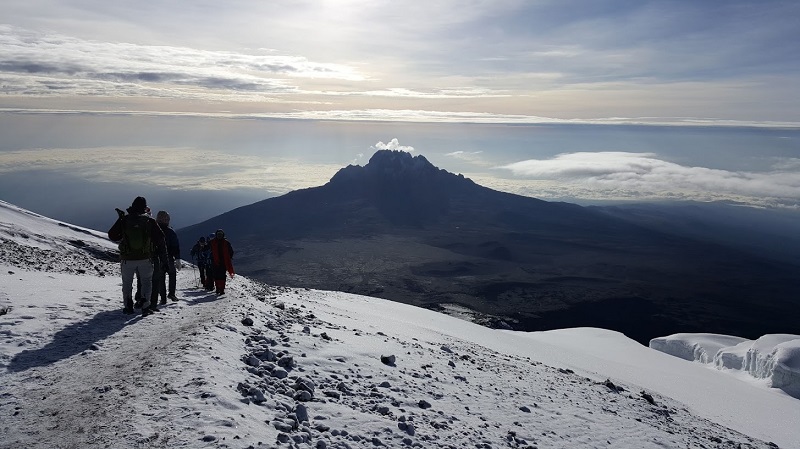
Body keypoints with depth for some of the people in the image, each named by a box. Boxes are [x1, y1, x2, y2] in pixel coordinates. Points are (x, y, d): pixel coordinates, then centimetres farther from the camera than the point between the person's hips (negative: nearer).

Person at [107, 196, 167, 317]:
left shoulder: (124, 220, -3)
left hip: (127, 259, 0)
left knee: (127, 282, 17)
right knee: (146, 281, 12)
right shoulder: (150, 221, -4)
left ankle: (128, 306, 12)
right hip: (145, 258, 0)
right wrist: (163, 256, 6)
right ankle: (145, 306, 0)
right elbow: (161, 239, -2)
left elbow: (112, 235, 4)